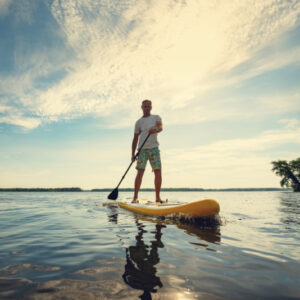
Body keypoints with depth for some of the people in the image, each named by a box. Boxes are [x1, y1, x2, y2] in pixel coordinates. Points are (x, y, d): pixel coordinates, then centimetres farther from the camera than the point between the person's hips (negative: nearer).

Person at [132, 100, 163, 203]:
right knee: (140, 172, -10)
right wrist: (133, 154, 3)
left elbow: (160, 127, -7)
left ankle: (158, 197, 6)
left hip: (154, 148, 1)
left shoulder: (156, 117, 14)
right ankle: (135, 197, -3)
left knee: (158, 172, -4)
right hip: (142, 149, 0)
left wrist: (155, 129, -32)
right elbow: (135, 139, 11)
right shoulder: (138, 122, 14)